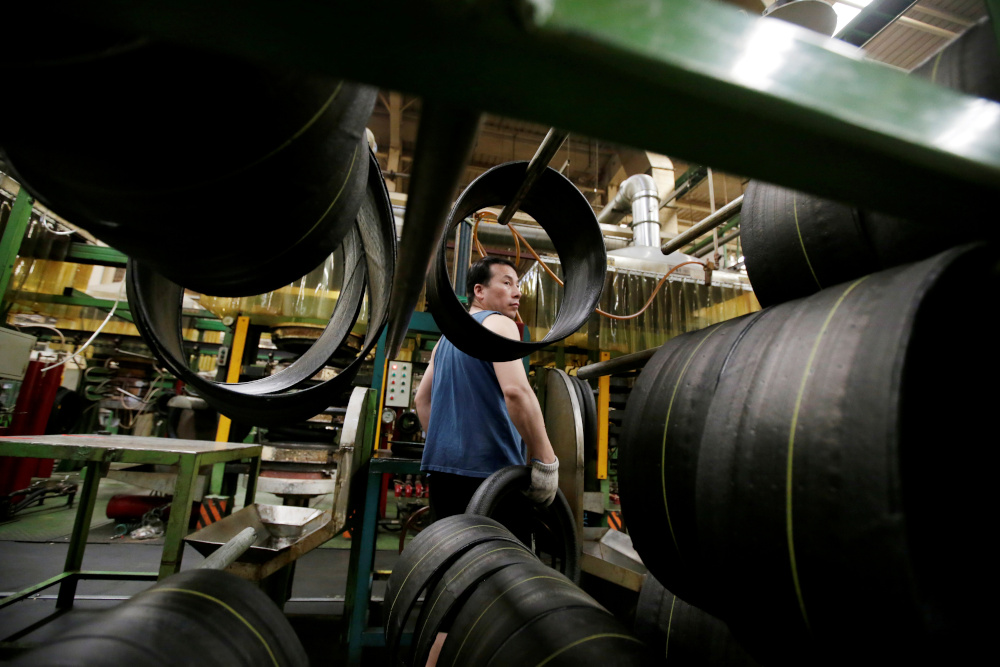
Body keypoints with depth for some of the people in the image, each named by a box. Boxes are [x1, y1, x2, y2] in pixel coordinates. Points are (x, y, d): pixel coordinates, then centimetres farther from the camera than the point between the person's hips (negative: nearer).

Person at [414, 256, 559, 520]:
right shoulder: (498, 324, -7)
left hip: (442, 466, 9)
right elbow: (516, 390, -23)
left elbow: (422, 399, 20)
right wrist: (545, 461, -19)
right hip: (486, 468, -8)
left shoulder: (449, 334, 17)